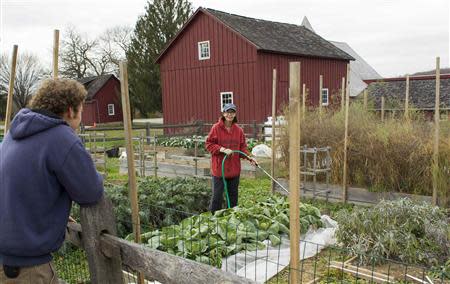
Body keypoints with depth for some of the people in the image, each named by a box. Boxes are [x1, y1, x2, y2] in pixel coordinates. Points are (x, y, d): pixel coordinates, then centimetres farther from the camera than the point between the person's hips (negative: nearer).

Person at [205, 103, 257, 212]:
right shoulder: (216, 128, -8)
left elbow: (242, 147, 8)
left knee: (233, 195, 15)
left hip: (234, 169, 4)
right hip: (219, 168, -4)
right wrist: (223, 149, -19)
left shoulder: (239, 130, 4)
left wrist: (249, 157, -9)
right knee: (217, 195, 1)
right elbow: (208, 144, -7)